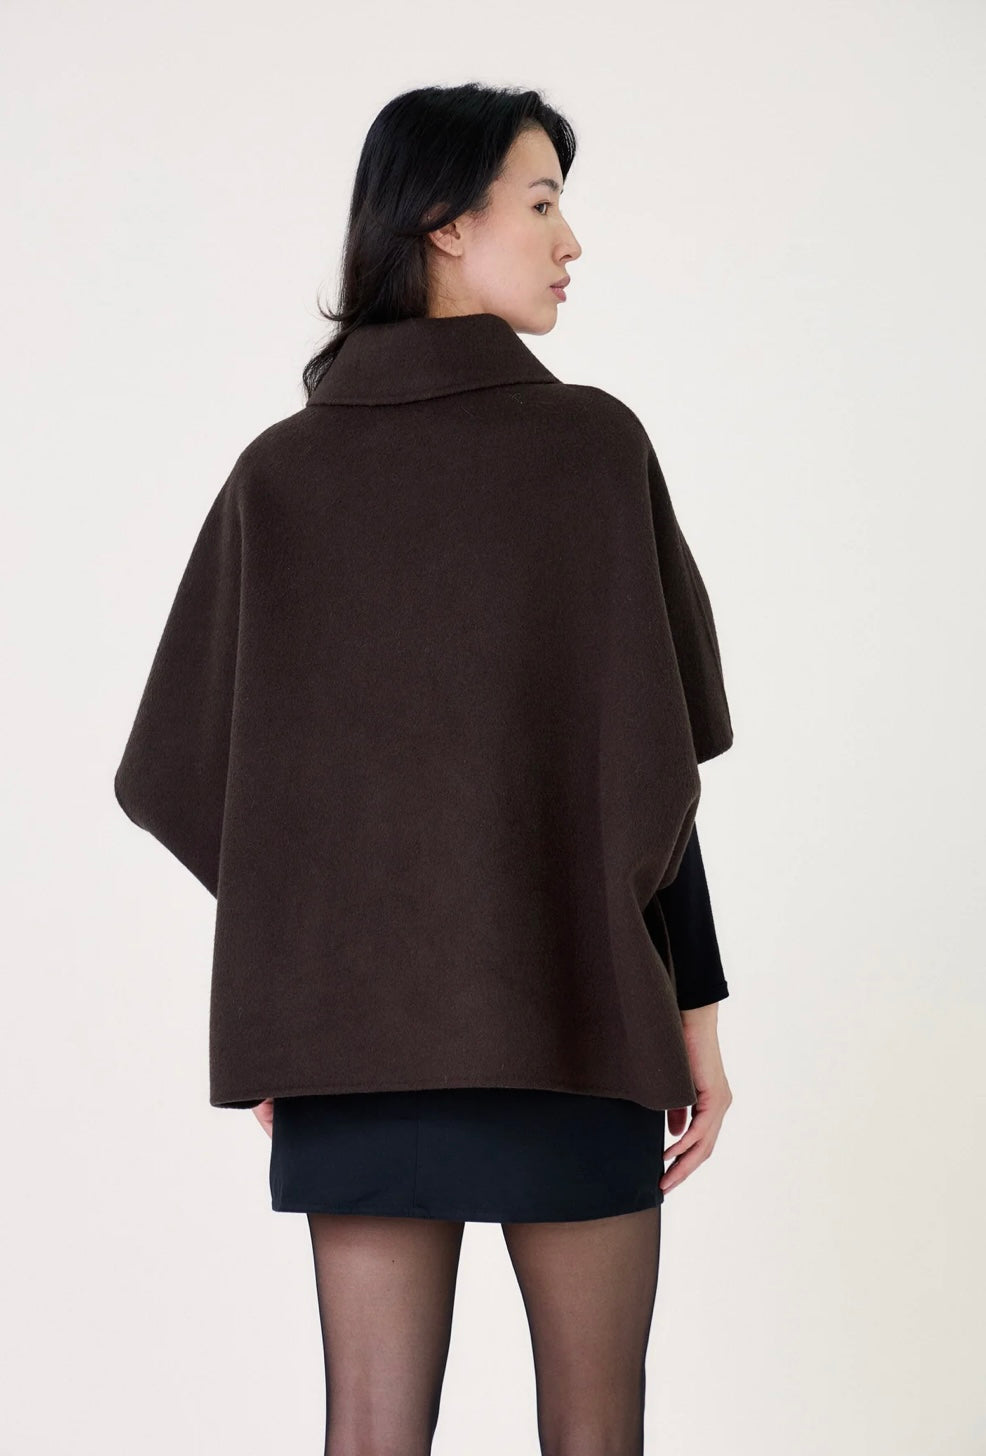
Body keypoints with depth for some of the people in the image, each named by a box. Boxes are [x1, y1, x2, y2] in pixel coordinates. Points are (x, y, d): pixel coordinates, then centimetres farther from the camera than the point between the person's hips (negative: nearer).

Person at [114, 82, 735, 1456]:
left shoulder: (280, 470, 5)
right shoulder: (593, 442, -7)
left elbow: (192, 769, 4)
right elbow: (651, 748, -9)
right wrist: (697, 1003, -1)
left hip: (351, 1018, 3)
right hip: (567, 1006, -3)